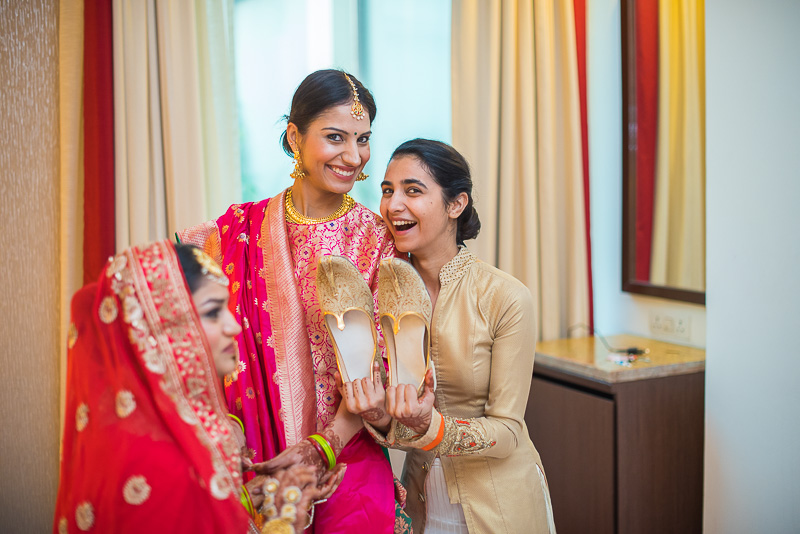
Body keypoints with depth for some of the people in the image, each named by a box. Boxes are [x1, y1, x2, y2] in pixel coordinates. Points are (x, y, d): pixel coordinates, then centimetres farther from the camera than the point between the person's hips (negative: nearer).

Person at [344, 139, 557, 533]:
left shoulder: (506, 299, -21)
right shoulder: (381, 285, -9)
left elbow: (507, 431, -17)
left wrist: (429, 427, -33)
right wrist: (381, 419, -24)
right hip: (422, 497, 3)